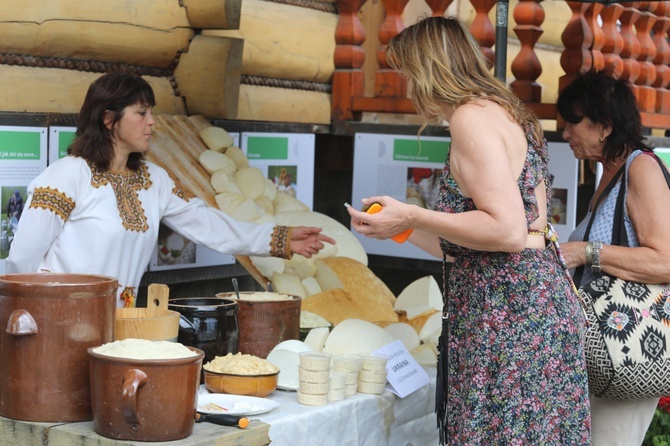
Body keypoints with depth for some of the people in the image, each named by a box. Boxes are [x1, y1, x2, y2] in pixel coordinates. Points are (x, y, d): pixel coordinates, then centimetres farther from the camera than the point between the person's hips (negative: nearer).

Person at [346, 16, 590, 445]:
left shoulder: (472, 116, -10)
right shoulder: (504, 113, 20)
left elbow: (508, 230, -20)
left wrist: (411, 215, -13)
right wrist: (406, 228, 29)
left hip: (507, 308, -10)